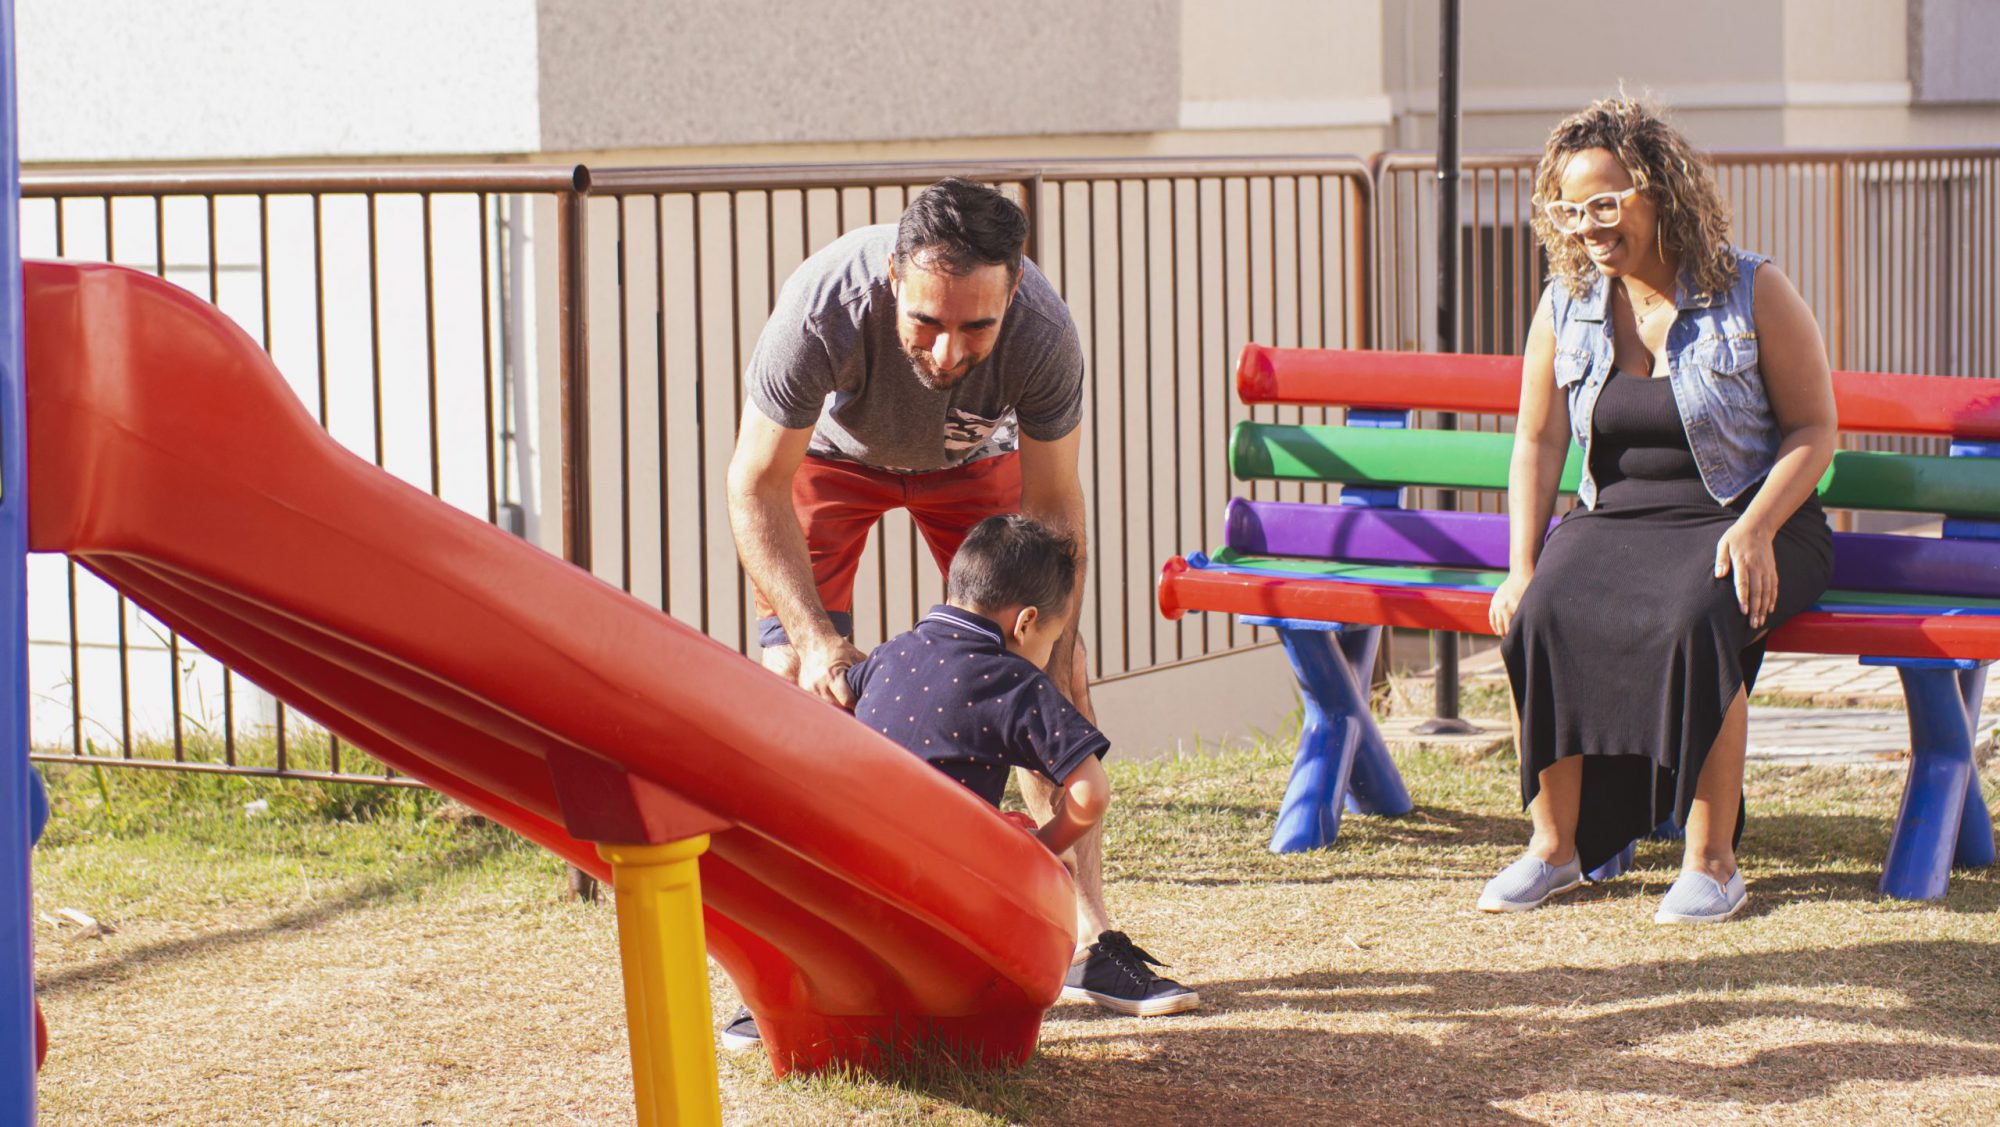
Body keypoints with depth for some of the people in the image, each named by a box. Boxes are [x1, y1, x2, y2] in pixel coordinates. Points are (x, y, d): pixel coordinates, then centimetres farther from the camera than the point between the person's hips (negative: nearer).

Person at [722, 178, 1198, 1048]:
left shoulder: (1043, 334, -37)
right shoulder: (821, 310, -43)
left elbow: (1051, 504, -19)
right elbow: (758, 487, -29)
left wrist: (1058, 639, -26)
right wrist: (814, 636, -37)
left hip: (971, 457, 2)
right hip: (830, 451, -2)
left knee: (1051, 672, -7)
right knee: (793, 676, -17)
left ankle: (1090, 941, 1)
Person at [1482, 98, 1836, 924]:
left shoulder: (1752, 294, -4)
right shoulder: (1565, 307, 8)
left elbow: (1813, 431, -2)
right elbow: (1537, 443, 10)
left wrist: (1755, 530, -18)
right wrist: (1522, 566, -4)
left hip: (1740, 523, -4)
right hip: (1611, 520, 4)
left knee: (1694, 623, -36)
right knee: (1542, 618, -28)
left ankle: (1712, 861, -24)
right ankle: (1555, 845, -15)